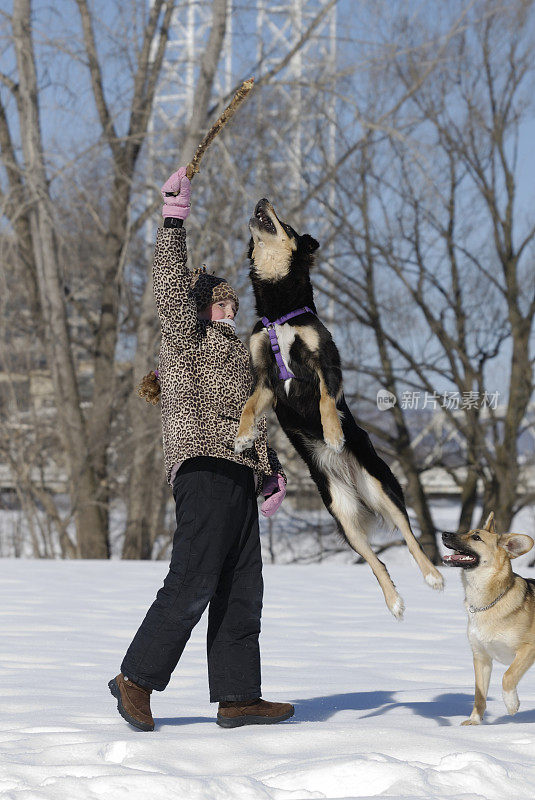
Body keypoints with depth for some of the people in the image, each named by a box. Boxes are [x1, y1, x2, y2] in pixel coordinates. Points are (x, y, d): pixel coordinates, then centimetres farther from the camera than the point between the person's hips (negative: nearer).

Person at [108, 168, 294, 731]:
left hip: (238, 479, 10)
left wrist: (272, 473, 22)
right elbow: (170, 285, -14)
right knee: (192, 583, -14)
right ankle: (136, 678, -7)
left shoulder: (230, 351, 29)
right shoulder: (186, 336, 3)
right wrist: (174, 220, -18)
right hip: (205, 470, -10)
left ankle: (237, 697, 6)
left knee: (241, 591, 6)